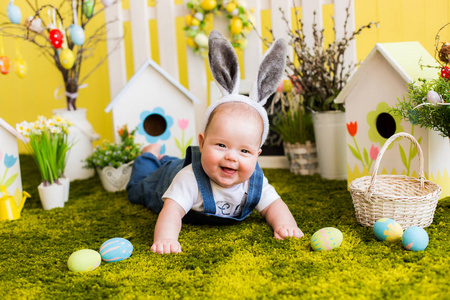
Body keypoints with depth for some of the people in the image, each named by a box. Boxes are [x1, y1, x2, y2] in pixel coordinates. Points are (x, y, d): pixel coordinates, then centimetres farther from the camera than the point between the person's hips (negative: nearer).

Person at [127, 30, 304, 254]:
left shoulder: (255, 182, -37)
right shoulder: (190, 180, -52)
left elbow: (273, 205, -32)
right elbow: (172, 211, -58)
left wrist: (285, 224, -54)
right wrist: (164, 238, -77)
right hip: (167, 177, -3)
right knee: (138, 187, 29)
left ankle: (165, 159, 58)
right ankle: (152, 155, 49)